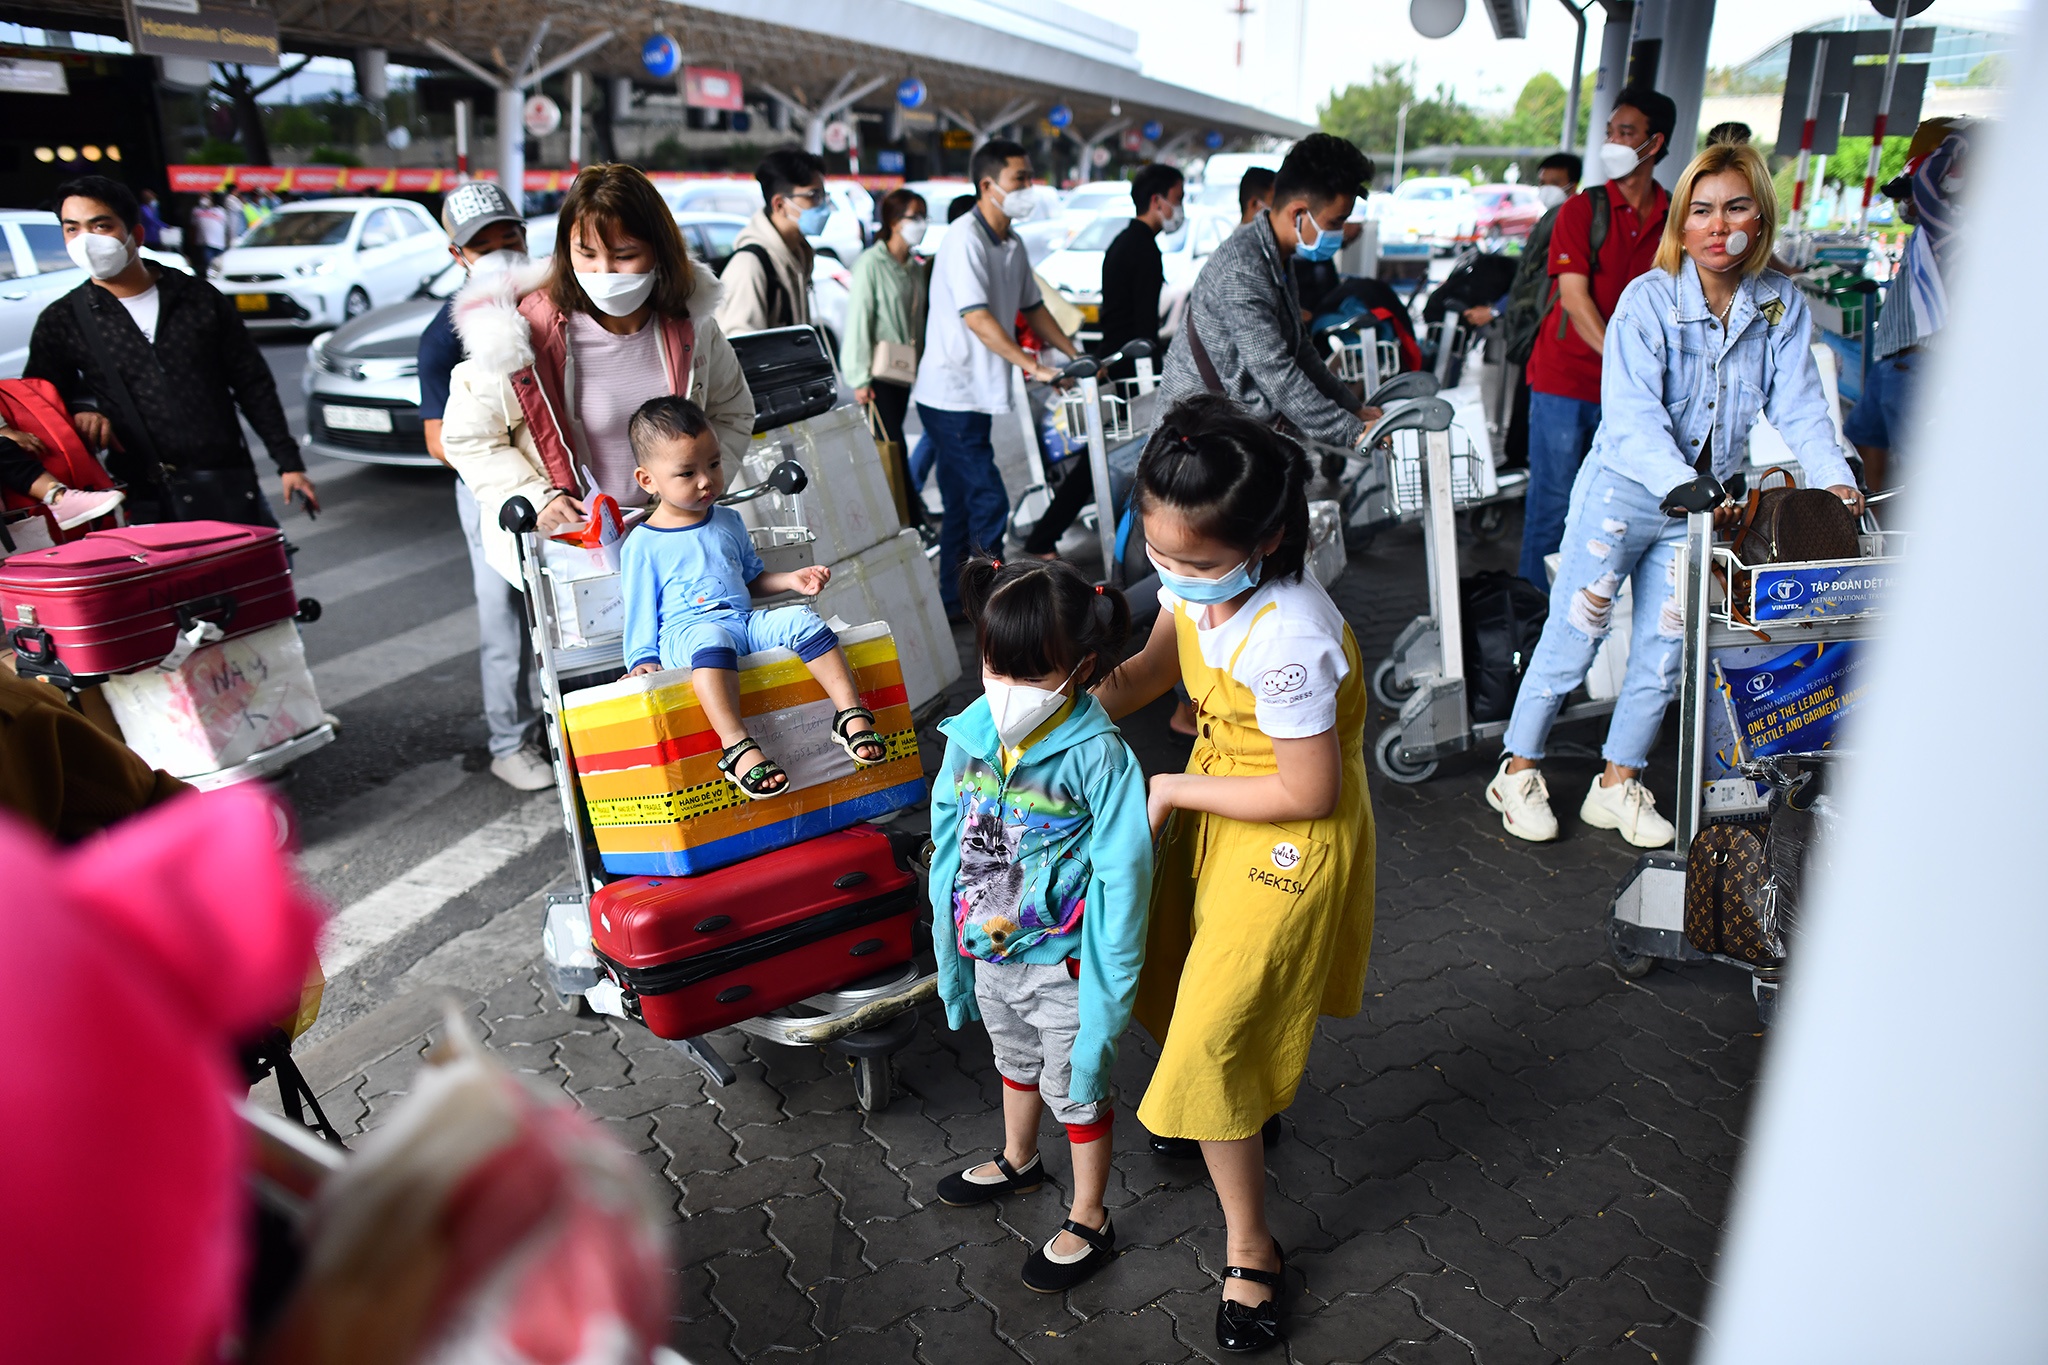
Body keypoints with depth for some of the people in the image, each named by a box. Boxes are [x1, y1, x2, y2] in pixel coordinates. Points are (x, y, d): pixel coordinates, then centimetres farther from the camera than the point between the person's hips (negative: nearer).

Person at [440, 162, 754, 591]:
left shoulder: (690, 325, -1)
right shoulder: (528, 334, -12)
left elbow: (733, 413, 15)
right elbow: (467, 436, -1)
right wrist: (536, 500, -14)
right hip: (559, 549, -2)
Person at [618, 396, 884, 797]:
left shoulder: (729, 522, 20)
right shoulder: (642, 545, 5)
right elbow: (640, 612, 6)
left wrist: (791, 580, 14)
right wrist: (643, 661, -7)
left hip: (745, 620, 5)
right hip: (685, 632, -5)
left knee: (801, 620, -23)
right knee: (712, 639, -41)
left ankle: (852, 714, -27)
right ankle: (738, 747, -51)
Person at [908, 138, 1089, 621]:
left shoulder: (1013, 244, 12)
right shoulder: (964, 238, -16)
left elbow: (1031, 307, 21)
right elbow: (976, 317, -24)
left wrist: (1075, 355, 14)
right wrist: (1033, 366, -28)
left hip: (976, 392, 9)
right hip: (950, 394, -9)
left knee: (963, 502, 13)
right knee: (988, 501, -10)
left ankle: (953, 603, 22)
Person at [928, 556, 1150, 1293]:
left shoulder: (1098, 755, -26)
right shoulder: (970, 733, -11)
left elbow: (1121, 877, -21)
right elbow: (948, 841, 2)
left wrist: (1109, 985, -18)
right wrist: (952, 954, 8)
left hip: (1062, 963, -5)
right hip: (989, 951, 6)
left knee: (1076, 1087, 15)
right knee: (1017, 1062, 30)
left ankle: (1088, 1223, 37)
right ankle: (1018, 1162, 57)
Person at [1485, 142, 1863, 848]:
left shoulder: (1782, 305, -1)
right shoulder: (1647, 300, -16)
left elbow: (1798, 404, -1)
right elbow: (1632, 414, -26)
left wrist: (1834, 478, -16)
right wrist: (1675, 481, -41)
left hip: (1702, 502, 5)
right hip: (1623, 492, -5)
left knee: (1664, 650, 11)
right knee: (1573, 637, 1)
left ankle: (1618, 783, 27)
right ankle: (1518, 771, 17)